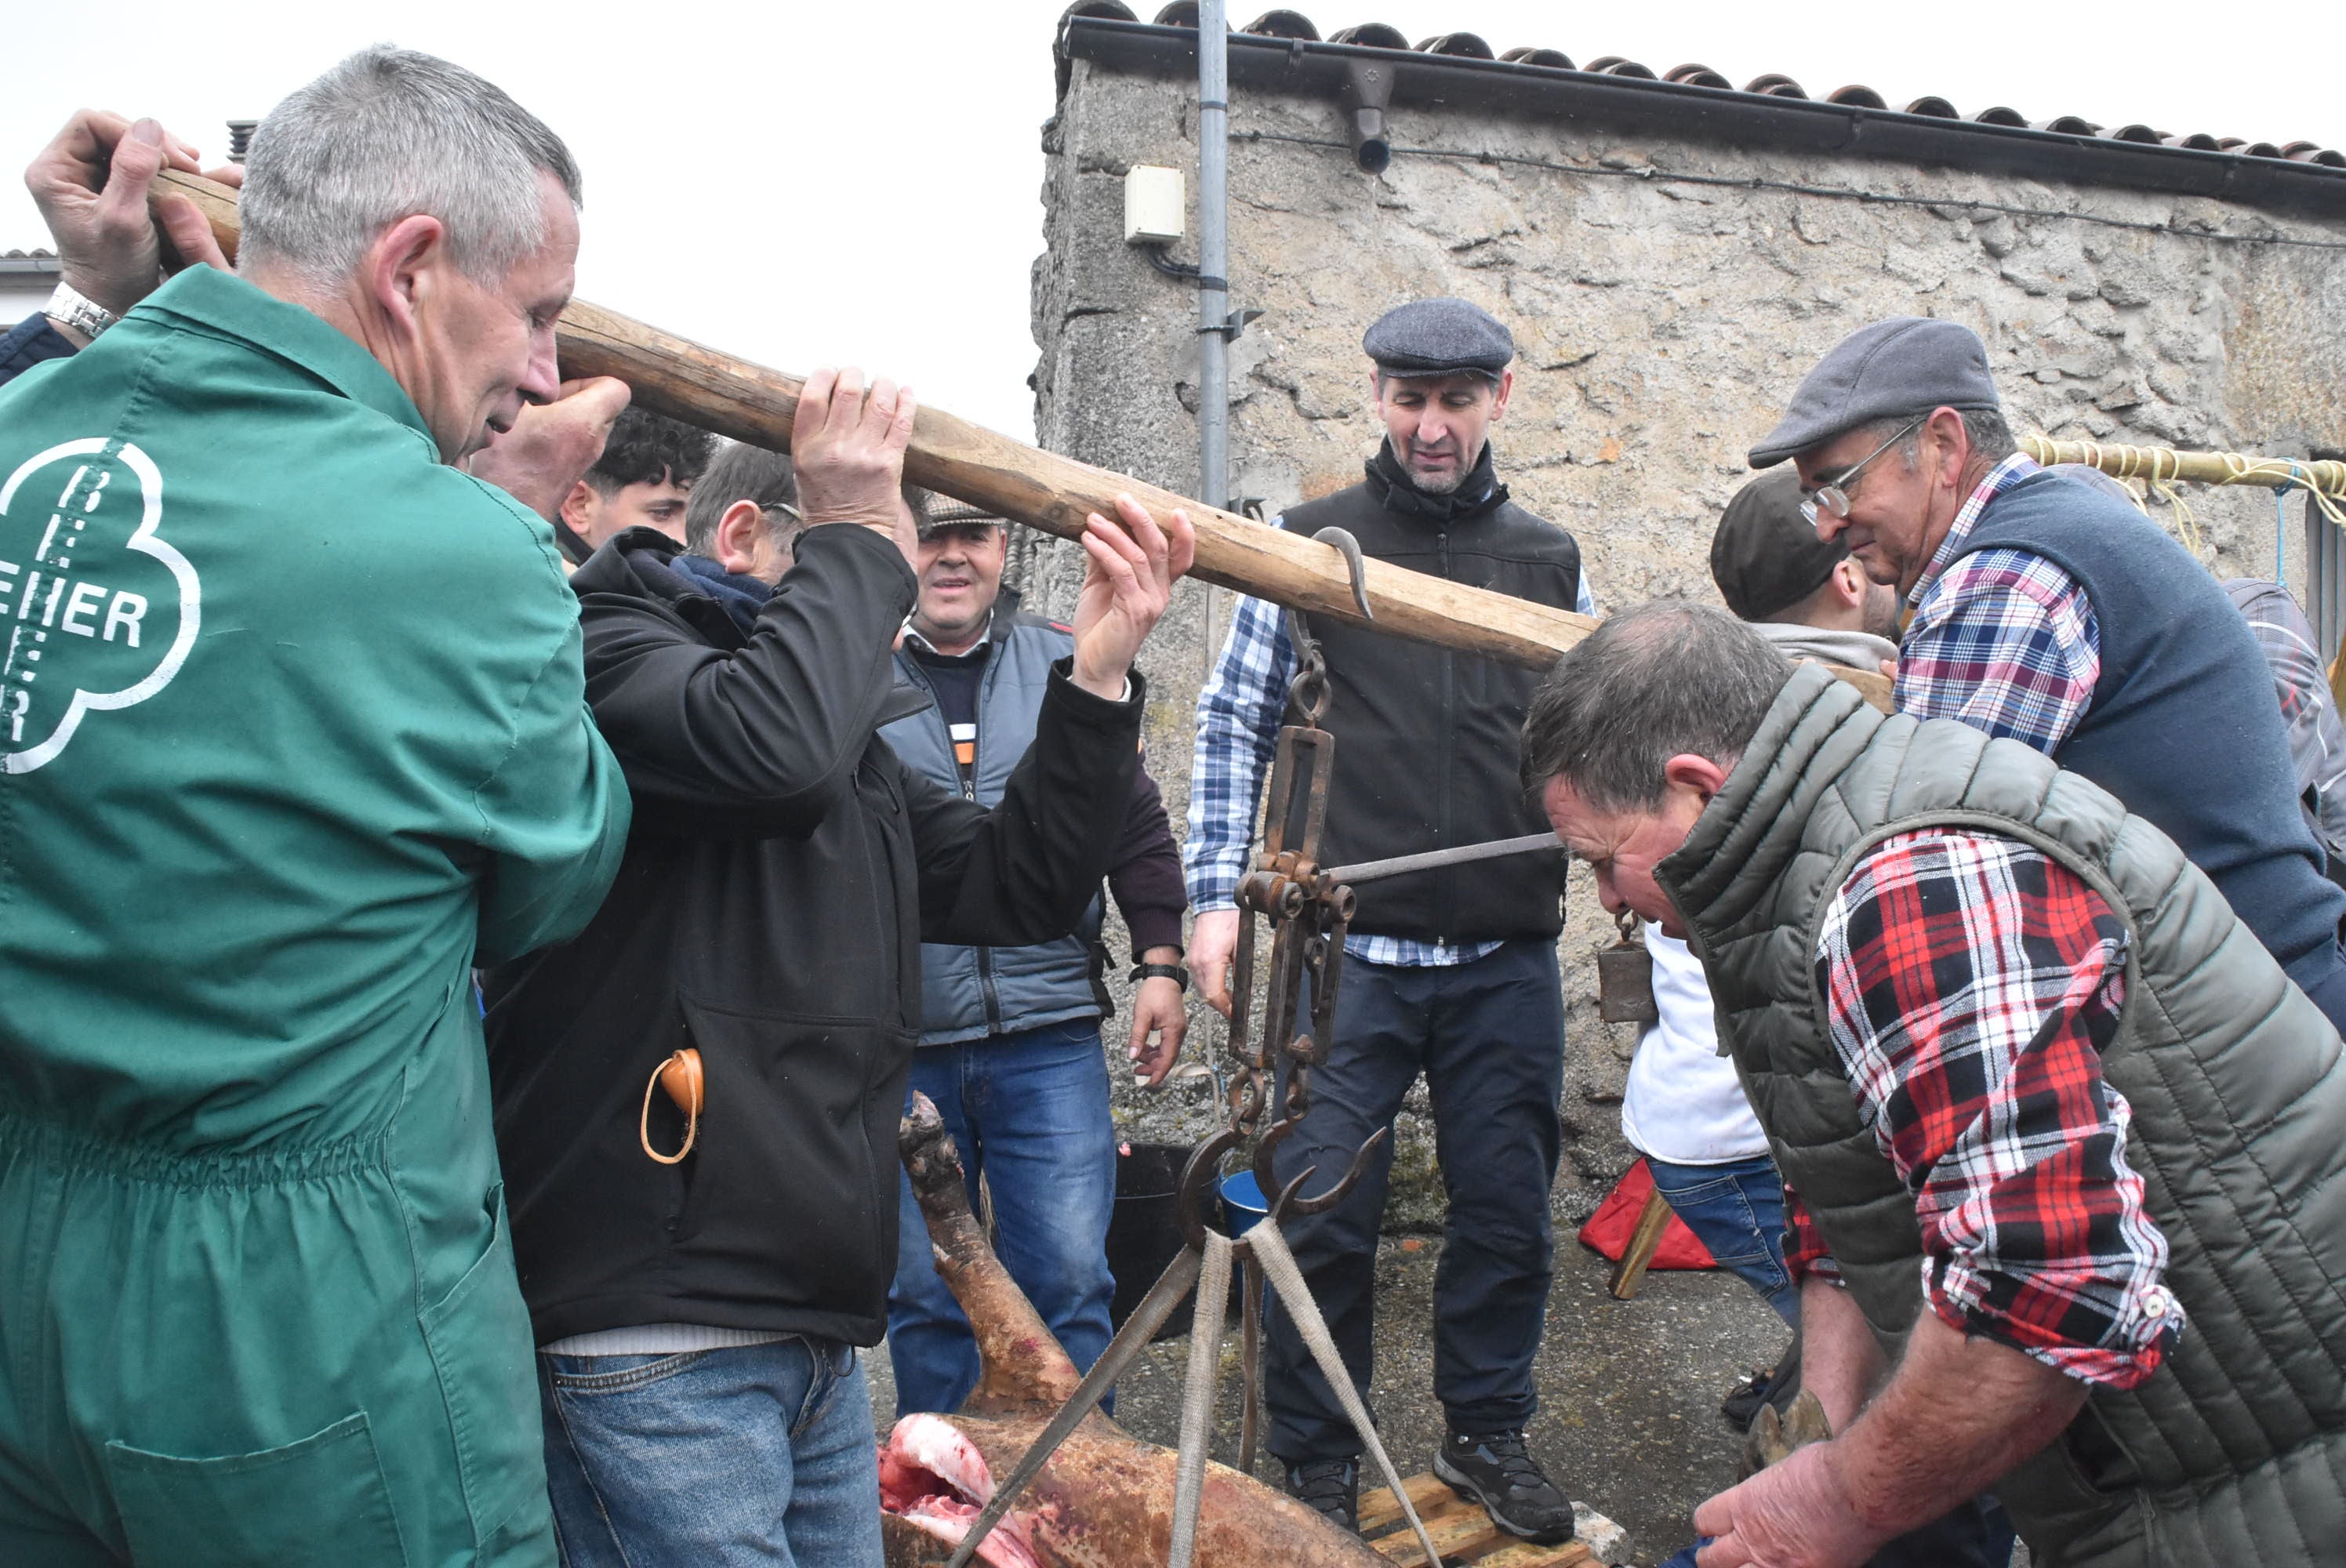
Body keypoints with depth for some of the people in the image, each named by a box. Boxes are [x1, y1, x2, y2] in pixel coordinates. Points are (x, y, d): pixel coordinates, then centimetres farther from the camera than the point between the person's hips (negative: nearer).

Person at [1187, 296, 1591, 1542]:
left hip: (1506, 959, 3)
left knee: (1507, 1211, 10)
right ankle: (1317, 1463, 21)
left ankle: (1486, 1431, 31)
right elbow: (1235, 726, 4)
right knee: (1323, 1217, 2)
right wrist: (1216, 895, -4)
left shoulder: (1549, 563, 12)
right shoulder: (1315, 544, 4)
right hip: (1348, 951, -2)